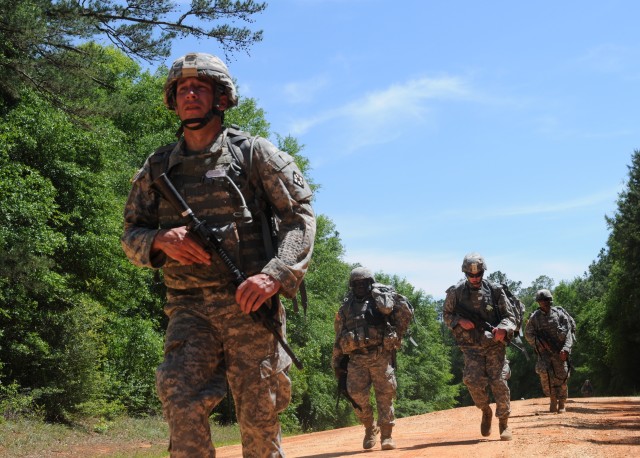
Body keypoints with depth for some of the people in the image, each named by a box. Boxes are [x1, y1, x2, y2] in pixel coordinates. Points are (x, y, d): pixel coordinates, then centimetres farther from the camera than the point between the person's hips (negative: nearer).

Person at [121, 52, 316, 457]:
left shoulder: (254, 153, 5)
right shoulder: (158, 167, 14)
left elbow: (300, 215, -1)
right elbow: (131, 235, 16)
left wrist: (275, 275, -16)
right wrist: (161, 240, -9)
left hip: (248, 303, -2)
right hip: (189, 307, 2)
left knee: (260, 415, 0)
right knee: (183, 404, -14)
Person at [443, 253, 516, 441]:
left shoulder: (495, 291, -1)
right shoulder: (456, 293, 1)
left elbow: (510, 316, 2)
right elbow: (447, 315, 12)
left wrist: (503, 329, -19)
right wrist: (459, 321, -9)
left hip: (495, 345, 0)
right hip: (471, 346, 1)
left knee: (499, 382, -7)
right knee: (473, 381, -15)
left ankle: (504, 424, 8)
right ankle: (486, 411, 14)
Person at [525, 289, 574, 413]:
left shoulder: (560, 314, -1)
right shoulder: (535, 317, 3)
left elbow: (568, 333, -5)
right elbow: (528, 334, 10)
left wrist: (566, 349, -18)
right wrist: (538, 344, -8)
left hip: (559, 351, 0)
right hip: (544, 351, 1)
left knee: (561, 377, -2)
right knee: (544, 371, -21)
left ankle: (562, 403, 16)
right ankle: (553, 398, -4)